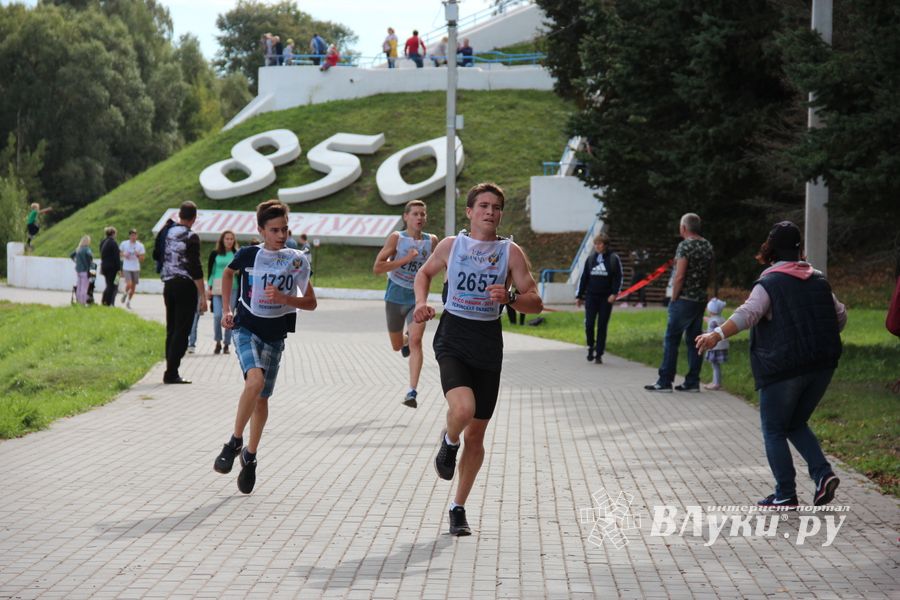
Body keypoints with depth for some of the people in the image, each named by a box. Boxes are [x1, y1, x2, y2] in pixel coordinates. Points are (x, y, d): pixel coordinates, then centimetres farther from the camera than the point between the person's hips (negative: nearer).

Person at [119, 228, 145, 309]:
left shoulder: (140, 245, 1)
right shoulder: (124, 244, -1)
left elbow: (142, 259, 3)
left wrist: (138, 255, -18)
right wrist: (124, 255, -10)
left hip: (136, 268, 2)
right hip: (126, 268, -2)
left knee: (133, 286, 6)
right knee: (129, 284, -19)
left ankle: (128, 301, 23)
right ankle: (125, 293, 13)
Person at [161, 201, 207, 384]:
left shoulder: (168, 232, 7)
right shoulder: (190, 237, -12)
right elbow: (195, 268, -15)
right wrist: (203, 295, -14)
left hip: (168, 285, 7)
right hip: (186, 286, -7)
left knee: (171, 330, 12)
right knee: (182, 331, -5)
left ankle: (170, 371, 13)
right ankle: (172, 373, -9)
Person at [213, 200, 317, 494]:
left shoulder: (296, 260, -3)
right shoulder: (248, 254, -6)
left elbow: (311, 302, 1)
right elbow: (228, 273, 17)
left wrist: (284, 298, -17)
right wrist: (226, 309, 9)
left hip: (275, 335, 2)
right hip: (246, 328, -2)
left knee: (262, 398, 9)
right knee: (255, 380, -28)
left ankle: (250, 456, 27)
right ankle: (235, 441, -11)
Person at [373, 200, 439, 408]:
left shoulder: (432, 241, -1)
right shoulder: (397, 238, -9)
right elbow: (377, 268, -16)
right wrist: (405, 259, -23)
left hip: (417, 298, 0)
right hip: (395, 297, 0)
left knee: (416, 341, -20)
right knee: (397, 346, 15)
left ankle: (412, 391, -22)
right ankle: (406, 339, 53)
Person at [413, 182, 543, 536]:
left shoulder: (511, 252, 1)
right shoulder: (450, 245, 3)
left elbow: (536, 303, -1)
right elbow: (425, 272, 21)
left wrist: (509, 298, -22)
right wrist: (421, 302, 2)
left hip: (488, 345, 2)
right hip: (452, 340, -1)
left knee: (476, 434, 7)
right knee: (463, 408, -29)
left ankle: (458, 508, 23)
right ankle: (449, 442, 8)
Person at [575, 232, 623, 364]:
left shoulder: (613, 259, 0)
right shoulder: (591, 258, 8)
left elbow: (618, 278, -1)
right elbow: (583, 278, 11)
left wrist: (614, 293, -13)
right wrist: (579, 296, 10)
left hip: (606, 298, -2)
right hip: (591, 296, 2)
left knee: (602, 326, 1)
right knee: (589, 324, -8)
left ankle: (599, 354, 9)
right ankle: (591, 346, 17)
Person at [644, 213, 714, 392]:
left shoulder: (685, 245, -13)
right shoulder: (708, 246, 11)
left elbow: (679, 276, -18)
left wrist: (674, 298, -10)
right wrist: (701, 291, 17)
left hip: (684, 299, -8)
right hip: (701, 300, 8)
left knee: (671, 340, -2)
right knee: (694, 341, 10)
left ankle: (665, 382, -2)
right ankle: (692, 382, 10)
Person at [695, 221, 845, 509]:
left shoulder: (769, 284, -7)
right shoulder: (818, 280, 12)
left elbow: (747, 313, -25)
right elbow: (840, 315, 21)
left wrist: (717, 335, -37)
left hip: (784, 369, -6)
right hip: (822, 366, 6)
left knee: (774, 431, 6)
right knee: (796, 425, 21)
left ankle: (786, 495, 4)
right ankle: (823, 473, 2)